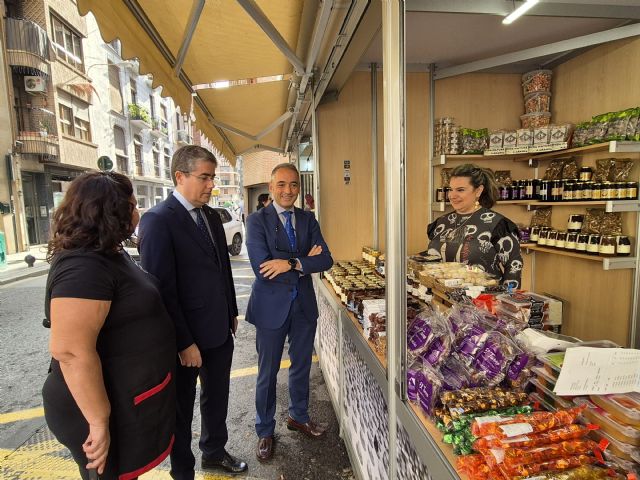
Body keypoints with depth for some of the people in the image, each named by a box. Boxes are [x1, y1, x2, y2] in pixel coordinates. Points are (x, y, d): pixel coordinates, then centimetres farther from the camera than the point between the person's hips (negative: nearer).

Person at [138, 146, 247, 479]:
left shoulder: (211, 216, 6)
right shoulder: (158, 220, -18)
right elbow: (162, 289, -21)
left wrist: (232, 313, 14)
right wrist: (184, 343, -18)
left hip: (220, 330, 7)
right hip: (188, 337, -7)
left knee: (217, 397, 24)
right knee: (182, 408, 16)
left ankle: (214, 452, 48)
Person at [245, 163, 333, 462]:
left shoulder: (308, 219, 3)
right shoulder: (257, 220, -10)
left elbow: (326, 259, -9)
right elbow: (261, 267, -22)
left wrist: (291, 263, -24)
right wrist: (306, 261, -18)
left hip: (304, 304, 4)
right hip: (271, 305, -4)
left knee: (302, 366, 21)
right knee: (268, 373, 13)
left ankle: (298, 416, 45)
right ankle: (265, 431, 35)